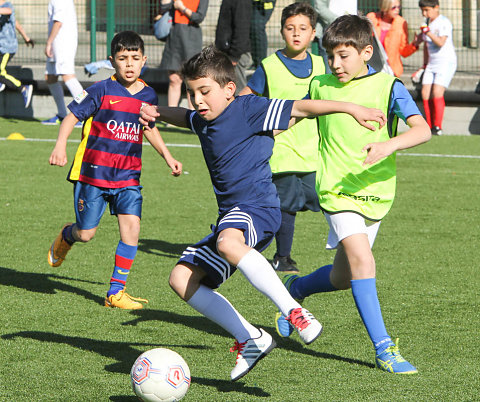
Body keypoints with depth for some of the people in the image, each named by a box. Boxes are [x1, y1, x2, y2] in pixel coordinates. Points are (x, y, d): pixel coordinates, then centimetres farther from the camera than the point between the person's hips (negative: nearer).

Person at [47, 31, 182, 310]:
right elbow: (73, 115, -8)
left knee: (132, 226, -12)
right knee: (85, 234, 2)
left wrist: (168, 157, 18)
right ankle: (66, 237, 42)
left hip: (128, 176, 3)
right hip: (93, 174, -3)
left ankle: (116, 291, -3)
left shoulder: (148, 95, 4)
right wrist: (61, 145, -22)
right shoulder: (103, 90, -11)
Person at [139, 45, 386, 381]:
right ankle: (251, 339, 1)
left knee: (228, 242, -42)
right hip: (230, 217, 10)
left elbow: (300, 108, -11)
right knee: (182, 278, 3)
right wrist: (157, 112, 28)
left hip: (258, 208, -10)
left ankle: (294, 312, -41)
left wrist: (351, 108, -16)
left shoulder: (249, 109, -8)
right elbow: (185, 116, 43)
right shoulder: (203, 121, 17)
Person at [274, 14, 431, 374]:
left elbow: (422, 130, -18)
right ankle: (383, 348, -17)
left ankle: (296, 288, 43)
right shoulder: (321, 85, 2)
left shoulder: (388, 87, -7)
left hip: (375, 193, 1)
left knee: (343, 277, 11)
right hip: (337, 189, -1)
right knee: (362, 260, -21)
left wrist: (390, 144, -35)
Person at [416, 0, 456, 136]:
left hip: (446, 62, -8)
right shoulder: (427, 22, 13)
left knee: (437, 93, -17)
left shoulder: (444, 23, -11)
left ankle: (437, 128, -10)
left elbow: (441, 43, -24)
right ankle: (430, 126, 3)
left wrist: (428, 32, -32)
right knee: (425, 94, -4)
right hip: (432, 63, 8)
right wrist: (425, 64, 21)